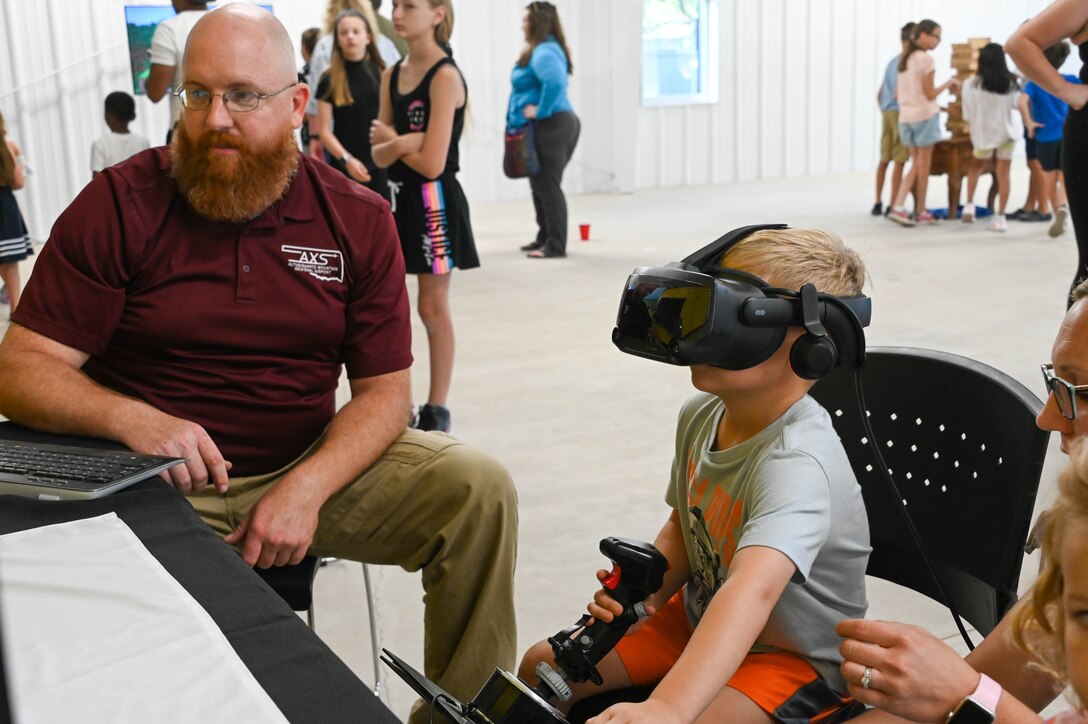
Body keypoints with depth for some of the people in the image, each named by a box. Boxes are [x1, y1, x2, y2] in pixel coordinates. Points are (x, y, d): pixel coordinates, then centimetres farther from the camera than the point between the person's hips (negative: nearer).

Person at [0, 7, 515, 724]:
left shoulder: (358, 219, 1)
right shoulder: (118, 205, -4)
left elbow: (384, 390, -1)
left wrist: (308, 488, -19)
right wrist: (131, 418, -29)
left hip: (314, 467, 2)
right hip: (160, 485, -1)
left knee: (479, 488, -17)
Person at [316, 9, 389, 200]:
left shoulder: (382, 74, 5)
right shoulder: (329, 80, 0)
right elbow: (325, 130, -2)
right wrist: (346, 159, -15)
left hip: (381, 164, 2)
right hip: (345, 167, -1)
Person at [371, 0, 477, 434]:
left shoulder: (445, 77, -13)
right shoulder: (391, 76, 8)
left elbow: (431, 163, -19)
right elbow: (380, 157, 5)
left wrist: (390, 138, -4)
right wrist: (398, 143, -17)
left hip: (434, 202, -7)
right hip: (398, 198, 7)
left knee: (434, 309, 3)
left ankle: (436, 410, 15)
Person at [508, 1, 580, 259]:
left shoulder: (544, 52, -16)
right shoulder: (542, 50, 18)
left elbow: (555, 83, -34)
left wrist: (541, 111, -23)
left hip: (549, 126, -11)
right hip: (550, 126, 11)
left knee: (547, 186, -7)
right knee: (541, 185, 17)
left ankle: (556, 246, -4)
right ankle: (545, 238, 26)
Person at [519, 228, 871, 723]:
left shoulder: (795, 463, -33)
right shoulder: (701, 413, -7)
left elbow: (751, 591, -50)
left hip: (794, 656, -7)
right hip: (701, 617, 7)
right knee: (543, 666, 2)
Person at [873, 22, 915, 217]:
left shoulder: (891, 62, 17)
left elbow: (880, 93, 20)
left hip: (886, 113, 8)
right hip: (901, 113, -8)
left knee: (884, 160, 11)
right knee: (899, 161, -5)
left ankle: (878, 203, 14)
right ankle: (893, 206, -5)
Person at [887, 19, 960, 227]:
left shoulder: (904, 59, 11)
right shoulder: (926, 59, -11)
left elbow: (897, 95, 13)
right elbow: (930, 94, -12)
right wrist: (948, 83, 2)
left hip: (905, 116, 7)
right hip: (924, 116, -7)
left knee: (915, 164, 11)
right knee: (924, 165, 3)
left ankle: (898, 206, -4)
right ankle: (920, 212, 10)